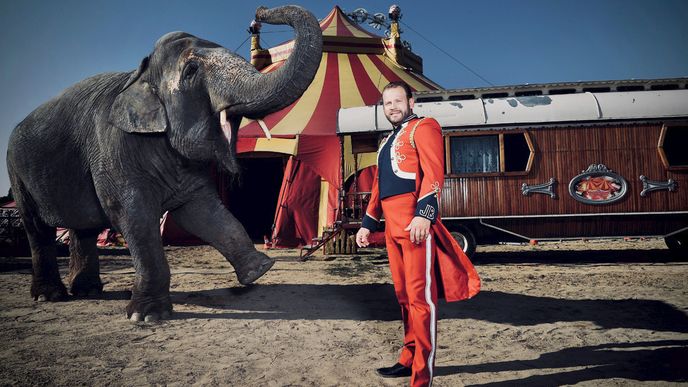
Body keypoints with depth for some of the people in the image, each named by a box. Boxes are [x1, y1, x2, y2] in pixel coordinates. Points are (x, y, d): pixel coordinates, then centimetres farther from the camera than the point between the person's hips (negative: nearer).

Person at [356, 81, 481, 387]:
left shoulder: (423, 128, 0)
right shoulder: (387, 142, 26)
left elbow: (434, 172, -15)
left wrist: (424, 213, -27)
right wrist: (367, 223, 24)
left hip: (416, 223, -9)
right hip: (392, 226, 9)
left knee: (420, 296, -7)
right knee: (404, 295, 15)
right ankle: (409, 359, 27)